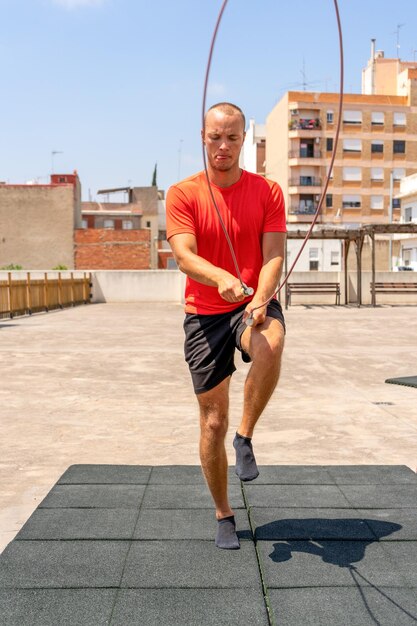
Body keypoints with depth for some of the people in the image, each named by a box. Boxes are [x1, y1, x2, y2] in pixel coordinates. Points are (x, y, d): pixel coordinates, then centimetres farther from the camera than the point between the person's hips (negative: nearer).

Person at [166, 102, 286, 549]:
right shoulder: (182, 194, -2)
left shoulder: (268, 192, 1)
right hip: (205, 315, 0)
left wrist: (260, 299, -26)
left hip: (254, 305, 0)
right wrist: (221, 277, -37)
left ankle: (245, 438, -13)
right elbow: (184, 256, -16)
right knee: (213, 421, 4)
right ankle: (223, 515, 25)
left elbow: (274, 256, -6)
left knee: (271, 344, -38)